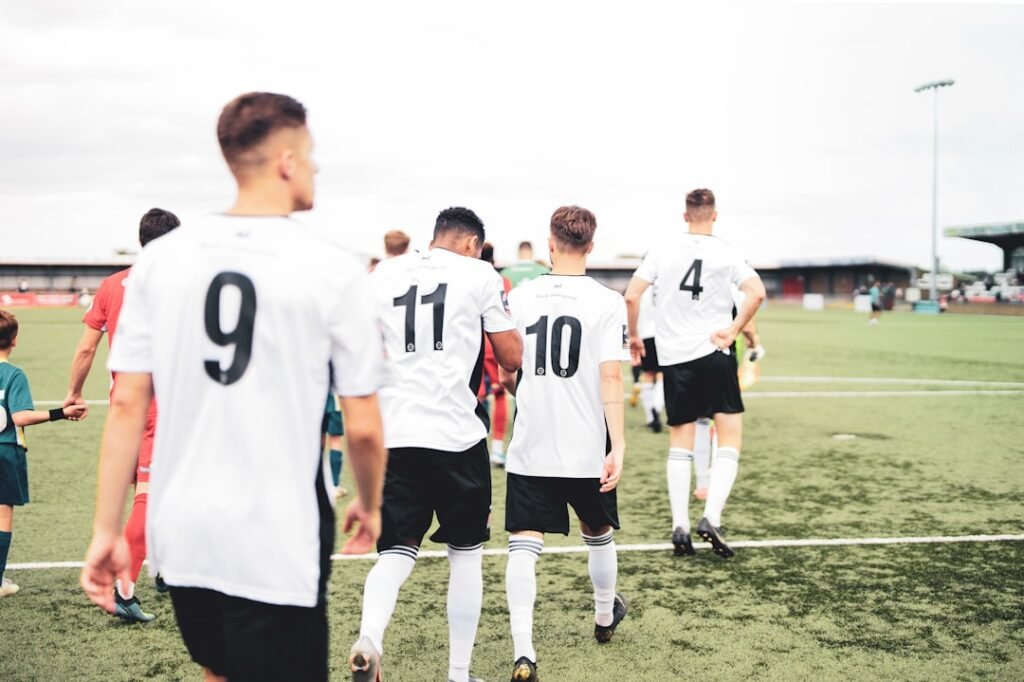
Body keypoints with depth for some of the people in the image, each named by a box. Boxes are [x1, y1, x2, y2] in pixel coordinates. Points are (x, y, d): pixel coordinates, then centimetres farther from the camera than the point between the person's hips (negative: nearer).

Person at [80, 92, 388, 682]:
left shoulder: (161, 259, 0)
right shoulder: (333, 269, -9)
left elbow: (127, 405, -1)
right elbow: (363, 428, -7)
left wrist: (107, 530, 6)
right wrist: (371, 506, 11)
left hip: (181, 535, 5)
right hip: (278, 547, -4)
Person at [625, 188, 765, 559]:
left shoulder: (663, 251, 3)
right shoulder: (725, 253, -1)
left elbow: (631, 296, -3)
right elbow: (757, 292, -14)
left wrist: (633, 336, 11)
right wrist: (733, 331, -6)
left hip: (674, 357, 3)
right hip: (714, 354, -2)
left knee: (679, 443, 11)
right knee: (729, 438, 6)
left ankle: (680, 527, 7)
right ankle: (711, 519, -7)